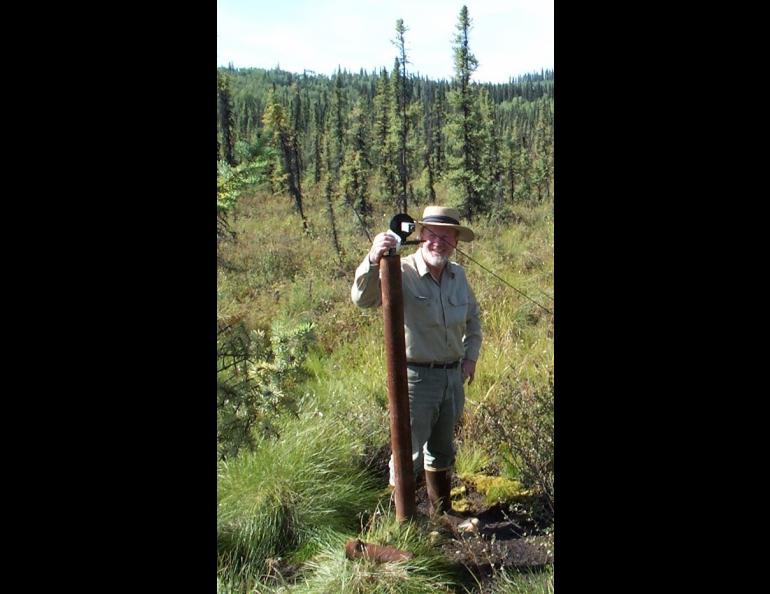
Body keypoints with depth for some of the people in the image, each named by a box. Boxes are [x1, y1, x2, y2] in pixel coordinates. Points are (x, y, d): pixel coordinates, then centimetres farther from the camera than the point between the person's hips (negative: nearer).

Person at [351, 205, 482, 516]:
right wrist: (373, 260, -51)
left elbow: (473, 317, 21)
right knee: (409, 453, 3)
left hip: (453, 376, 7)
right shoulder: (402, 272, -17)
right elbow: (363, 298, -35)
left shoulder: (458, 275, 3)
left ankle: (442, 514, 41)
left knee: (442, 450, 22)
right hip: (416, 377, -6)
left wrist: (471, 356, 12)